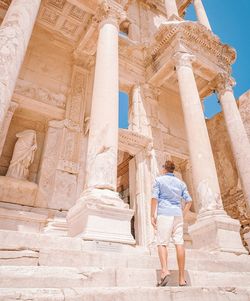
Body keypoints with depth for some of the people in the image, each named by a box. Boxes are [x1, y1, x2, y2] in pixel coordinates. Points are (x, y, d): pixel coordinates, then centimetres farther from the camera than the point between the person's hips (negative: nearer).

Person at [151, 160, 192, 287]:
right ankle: (182, 278, 1)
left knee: (162, 243, -4)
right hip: (177, 214, 4)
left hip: (164, 213, -4)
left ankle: (165, 270, -25)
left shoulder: (159, 180, 4)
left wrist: (152, 215, -4)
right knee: (179, 243, 0)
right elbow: (189, 201, 11)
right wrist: (183, 214, 15)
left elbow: (154, 198, -6)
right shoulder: (180, 183, 16)